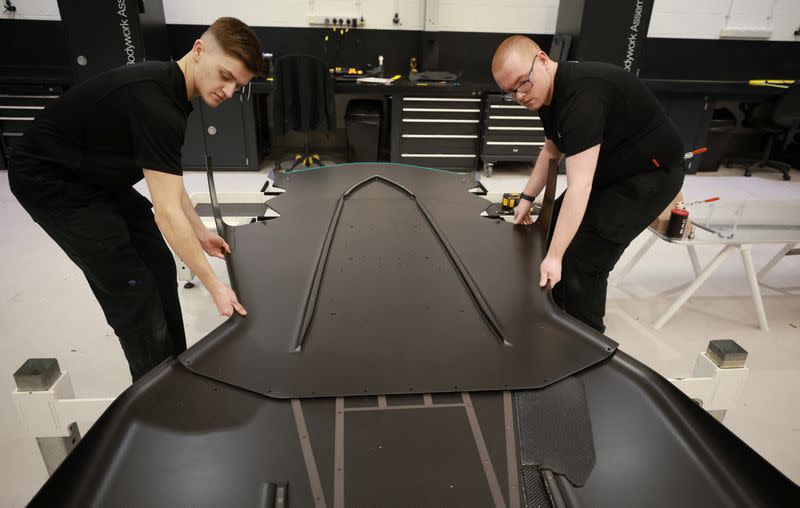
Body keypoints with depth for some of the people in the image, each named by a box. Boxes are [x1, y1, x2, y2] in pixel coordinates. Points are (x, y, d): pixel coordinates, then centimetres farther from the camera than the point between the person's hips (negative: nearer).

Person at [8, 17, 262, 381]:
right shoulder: (154, 102, -31)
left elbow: (167, 178, 9)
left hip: (98, 178, 9)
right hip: (52, 183, -9)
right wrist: (214, 286, -26)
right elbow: (167, 212, -32)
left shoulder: (170, 87, -1)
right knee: (133, 290, -8)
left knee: (160, 271, 6)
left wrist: (200, 234, 8)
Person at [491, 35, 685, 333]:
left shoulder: (583, 94, -32)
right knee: (555, 230, 14)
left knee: (582, 260, -16)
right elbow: (551, 151, 16)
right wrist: (527, 198, 9)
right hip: (609, 171, 10)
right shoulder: (549, 92, 0)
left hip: (650, 174, -10)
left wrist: (554, 257, -40)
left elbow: (579, 187, -38)